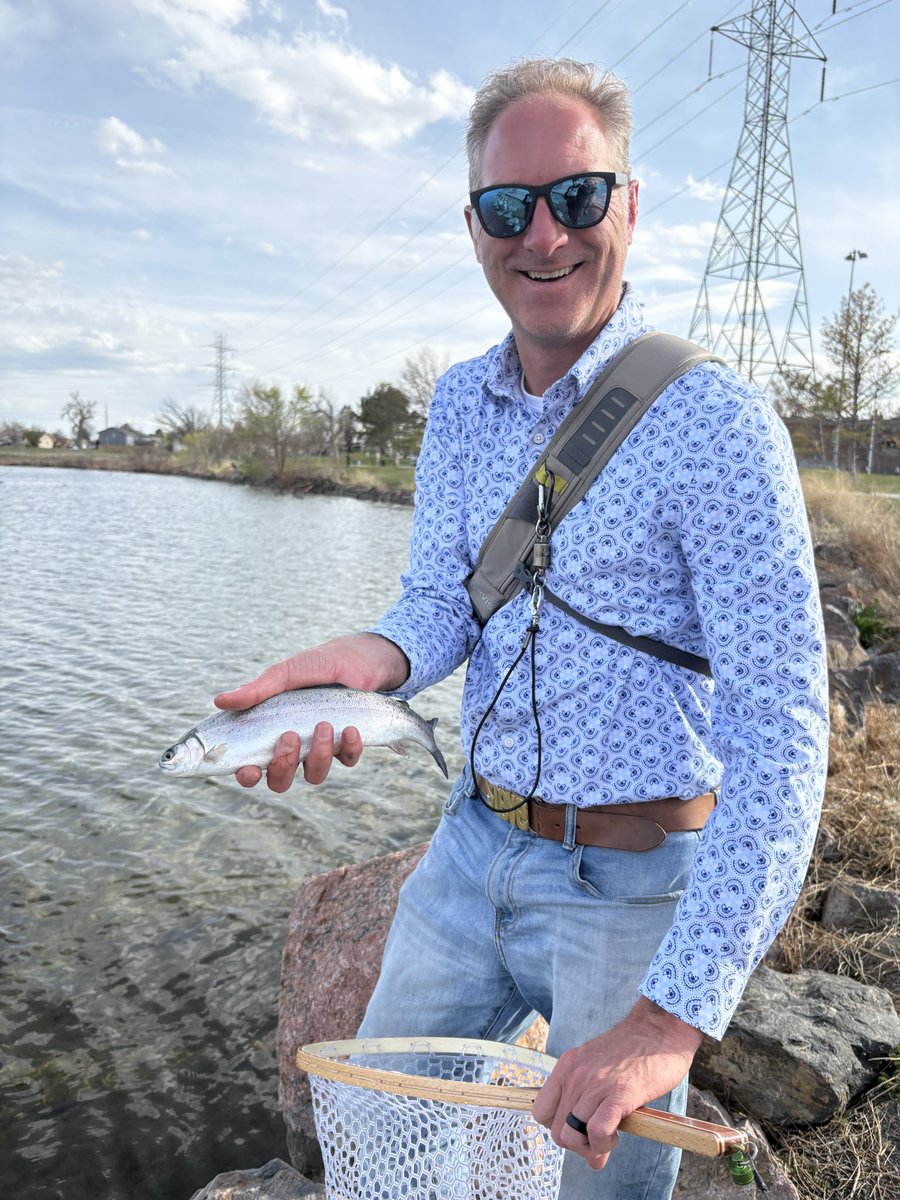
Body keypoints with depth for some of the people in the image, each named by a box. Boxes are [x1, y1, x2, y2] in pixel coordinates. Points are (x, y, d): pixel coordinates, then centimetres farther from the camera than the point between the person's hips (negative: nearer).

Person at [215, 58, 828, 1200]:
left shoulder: (711, 419, -19)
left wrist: (673, 1017, -27)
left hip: (633, 882, -5)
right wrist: (368, 658, -21)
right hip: (471, 848, 6)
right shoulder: (461, 404, 2)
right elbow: (439, 601, 4)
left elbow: (782, 738, -22)